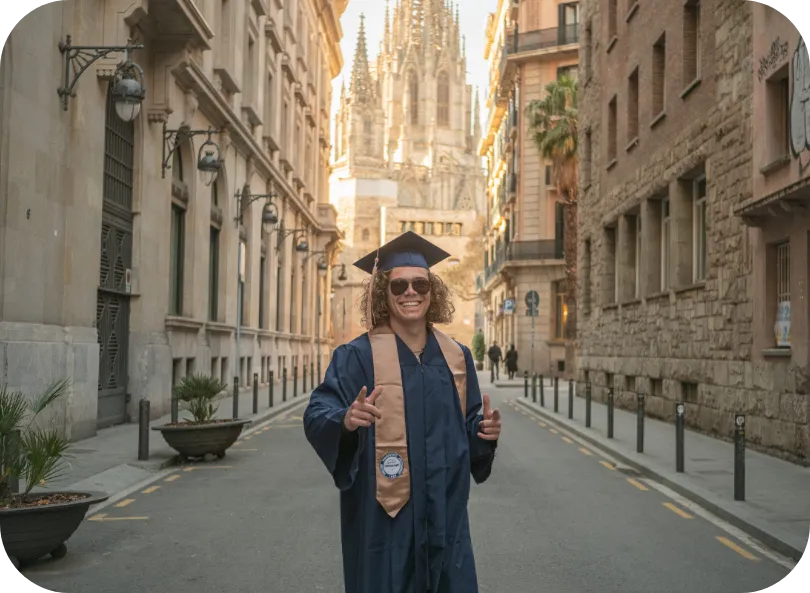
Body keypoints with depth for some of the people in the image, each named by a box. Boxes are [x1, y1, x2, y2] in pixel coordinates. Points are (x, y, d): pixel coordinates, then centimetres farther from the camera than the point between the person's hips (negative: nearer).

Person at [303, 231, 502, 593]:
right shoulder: (357, 356, -8)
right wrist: (345, 420, -34)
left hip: (443, 512, 4)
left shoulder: (457, 357, 7)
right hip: (381, 513, -4)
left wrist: (485, 431, -8)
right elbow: (316, 415, -13)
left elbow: (468, 425, 14)